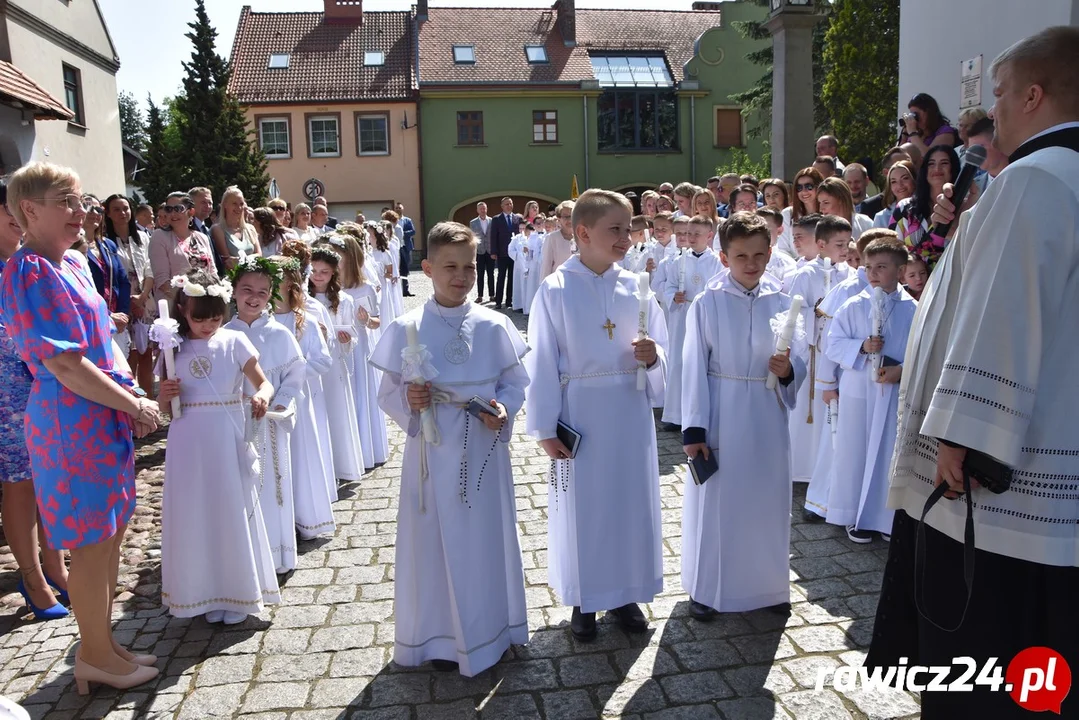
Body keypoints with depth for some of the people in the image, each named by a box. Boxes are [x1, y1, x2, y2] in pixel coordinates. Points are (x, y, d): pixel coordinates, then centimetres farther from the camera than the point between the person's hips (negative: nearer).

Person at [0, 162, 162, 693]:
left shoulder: (73, 265, 10)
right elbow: (66, 366, -21)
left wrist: (132, 395, 7)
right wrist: (134, 405, -12)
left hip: (104, 416, 9)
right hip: (74, 423, -9)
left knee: (110, 535, 17)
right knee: (92, 544, 4)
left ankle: (101, 645, 32)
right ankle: (97, 657, 22)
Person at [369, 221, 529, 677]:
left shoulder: (493, 325, -2)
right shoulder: (406, 329, -5)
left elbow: (515, 382, 5)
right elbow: (387, 393, 0)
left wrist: (505, 409, -14)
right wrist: (408, 401, -21)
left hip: (484, 451, 1)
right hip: (432, 452, -1)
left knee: (487, 535, 12)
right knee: (437, 540, 8)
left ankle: (490, 627, 33)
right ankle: (441, 637, 27)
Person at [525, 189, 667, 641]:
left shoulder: (634, 287, 2)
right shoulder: (555, 291, -8)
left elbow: (660, 349, 9)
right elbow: (542, 363, -7)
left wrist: (652, 356, -15)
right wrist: (545, 429, -8)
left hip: (631, 412, 3)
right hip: (580, 413, -3)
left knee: (631, 499, 12)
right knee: (582, 505, 8)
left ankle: (624, 594, 31)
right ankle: (584, 600, 27)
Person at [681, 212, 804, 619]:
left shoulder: (780, 304, 2)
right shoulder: (707, 304, -6)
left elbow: (799, 365, 8)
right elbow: (694, 368, -7)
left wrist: (788, 371, -16)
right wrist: (693, 428, -11)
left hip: (767, 418, 3)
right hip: (721, 417, -3)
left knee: (767, 499, 12)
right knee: (715, 501, 6)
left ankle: (767, 584, 32)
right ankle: (706, 589, 23)